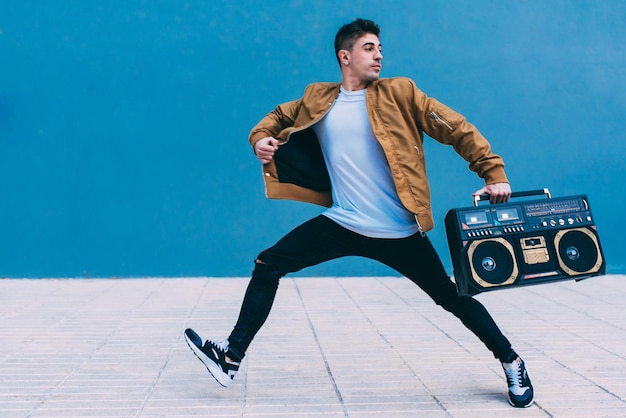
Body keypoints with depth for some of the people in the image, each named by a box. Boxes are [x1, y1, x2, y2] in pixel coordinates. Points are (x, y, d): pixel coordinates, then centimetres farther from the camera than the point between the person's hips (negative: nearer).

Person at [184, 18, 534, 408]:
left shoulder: (400, 93, 0)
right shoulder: (318, 99, 7)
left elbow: (458, 130, 0)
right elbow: (280, 116, 25)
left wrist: (494, 172, -8)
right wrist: (261, 138, 3)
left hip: (399, 231, -2)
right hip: (342, 223, 3)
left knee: (452, 298, 3)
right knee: (267, 266, -3)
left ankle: (511, 361, 24)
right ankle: (231, 356, 8)